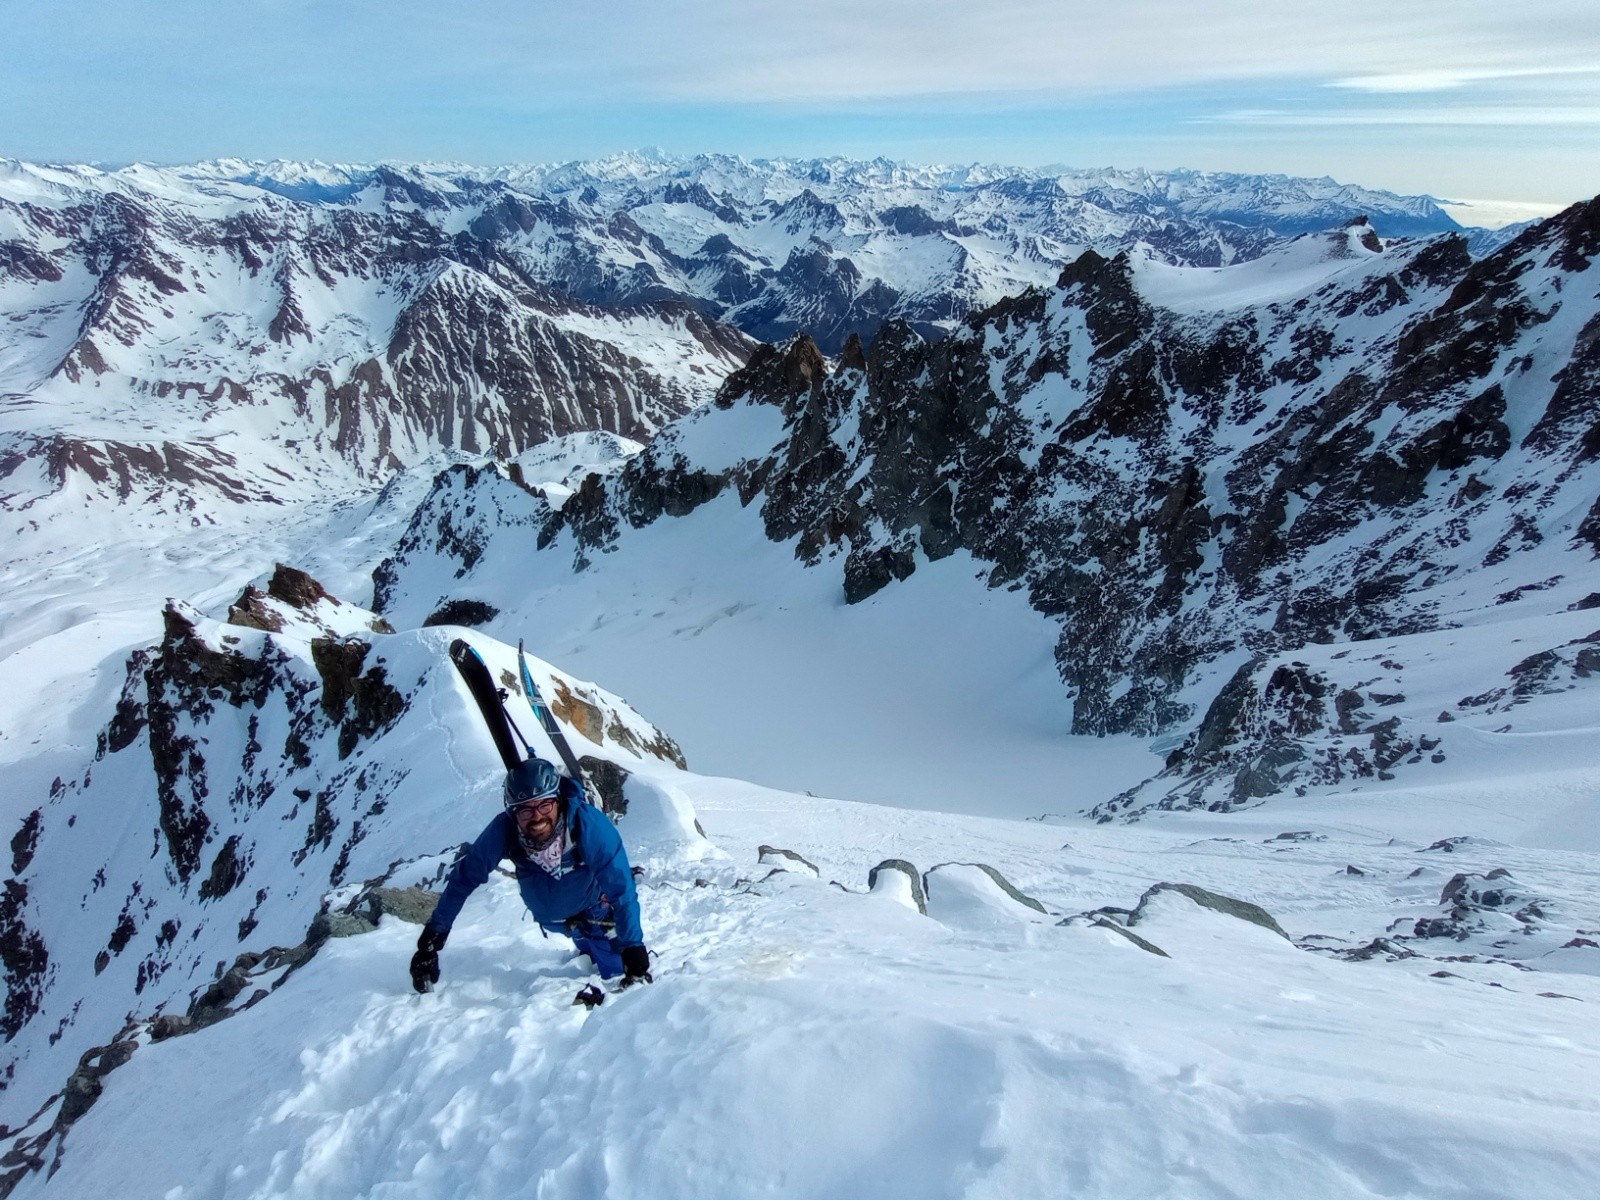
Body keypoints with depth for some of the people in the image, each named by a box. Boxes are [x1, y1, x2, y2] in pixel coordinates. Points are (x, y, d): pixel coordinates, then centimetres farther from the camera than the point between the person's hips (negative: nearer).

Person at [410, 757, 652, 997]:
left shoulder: (589, 824, -38)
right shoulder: (503, 831, -31)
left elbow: (621, 891, -34)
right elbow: (464, 878, -17)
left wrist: (634, 949, -37)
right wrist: (432, 937, -17)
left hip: (596, 906, -1)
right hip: (552, 917, 2)